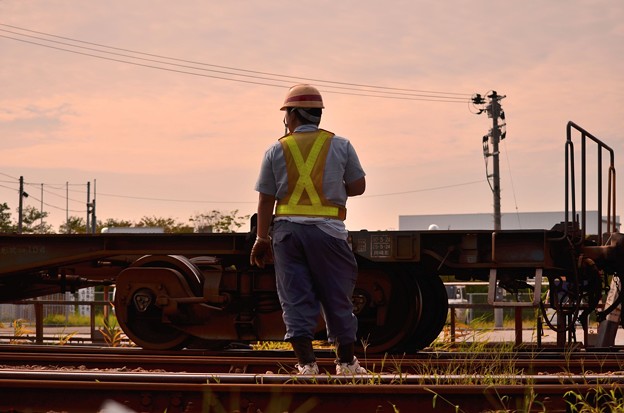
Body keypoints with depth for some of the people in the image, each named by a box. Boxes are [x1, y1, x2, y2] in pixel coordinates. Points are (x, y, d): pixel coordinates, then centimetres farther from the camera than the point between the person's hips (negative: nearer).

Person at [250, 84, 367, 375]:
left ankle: (306, 363, -5)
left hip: (287, 230, 0)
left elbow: (265, 200, 4)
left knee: (296, 299, 2)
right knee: (336, 297, 9)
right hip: (328, 230, 0)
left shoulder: (276, 150, 5)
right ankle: (346, 362, 17)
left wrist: (261, 239, 11)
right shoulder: (340, 146, 4)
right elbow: (358, 186, 7)